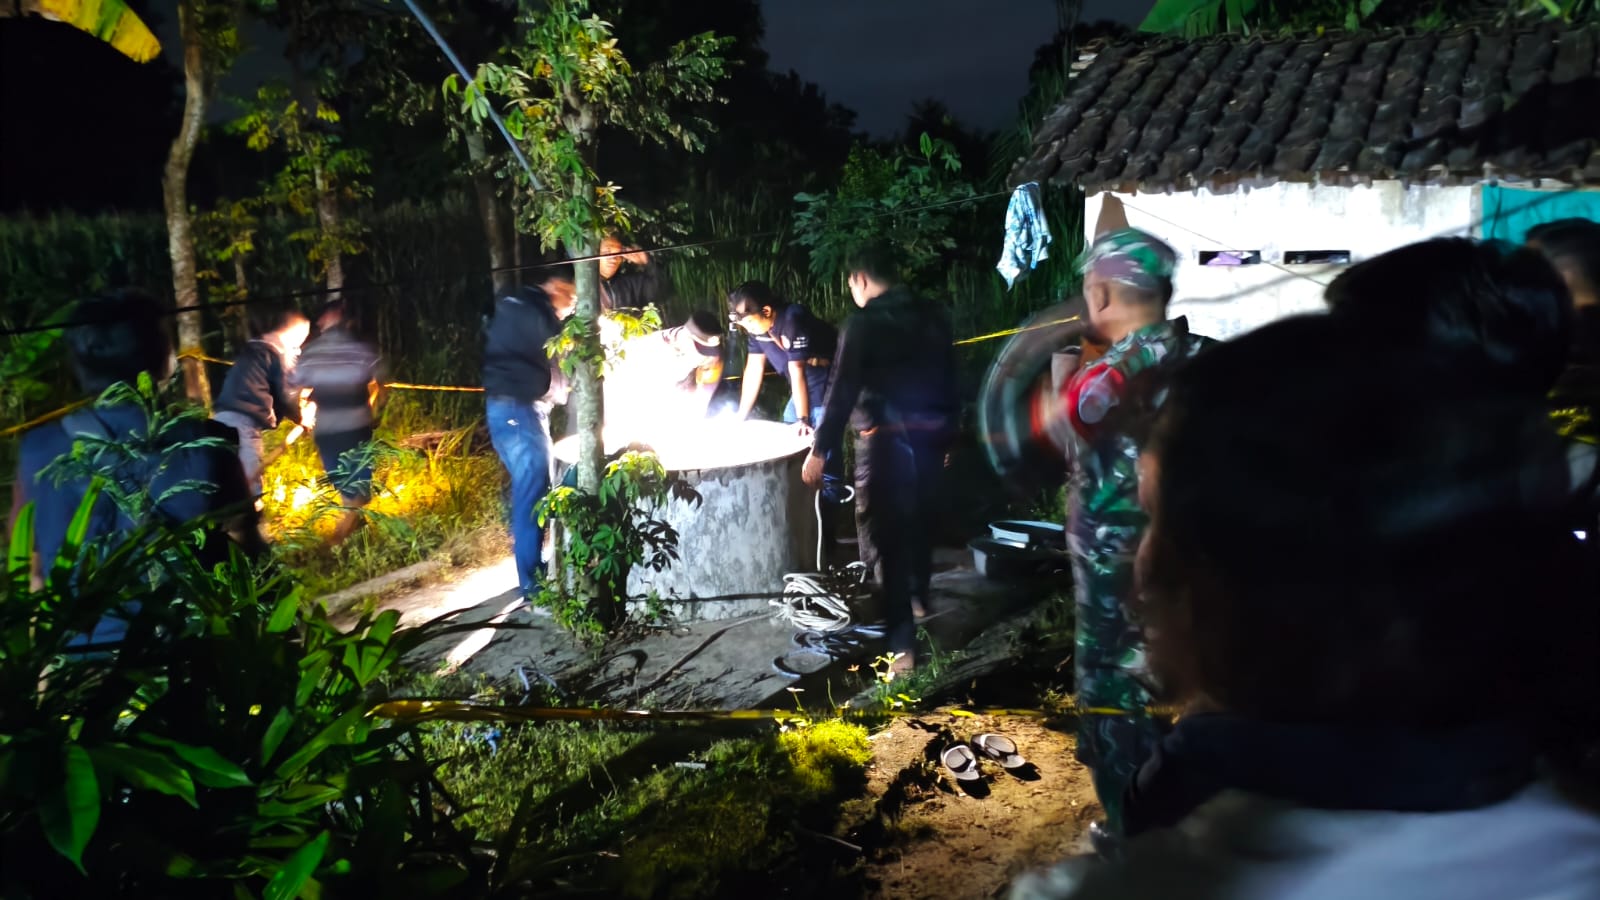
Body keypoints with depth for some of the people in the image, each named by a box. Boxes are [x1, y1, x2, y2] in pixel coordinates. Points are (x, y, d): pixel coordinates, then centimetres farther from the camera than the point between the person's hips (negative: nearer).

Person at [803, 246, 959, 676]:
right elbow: (949, 381, 12)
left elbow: (844, 390, -14)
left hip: (886, 440, -6)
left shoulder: (864, 321, -10)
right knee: (919, 524, 24)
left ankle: (902, 643, -4)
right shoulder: (934, 317, 8)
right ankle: (917, 600, 46)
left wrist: (820, 450, -11)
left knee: (884, 538, -2)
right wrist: (947, 434, 21)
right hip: (930, 436, 7)